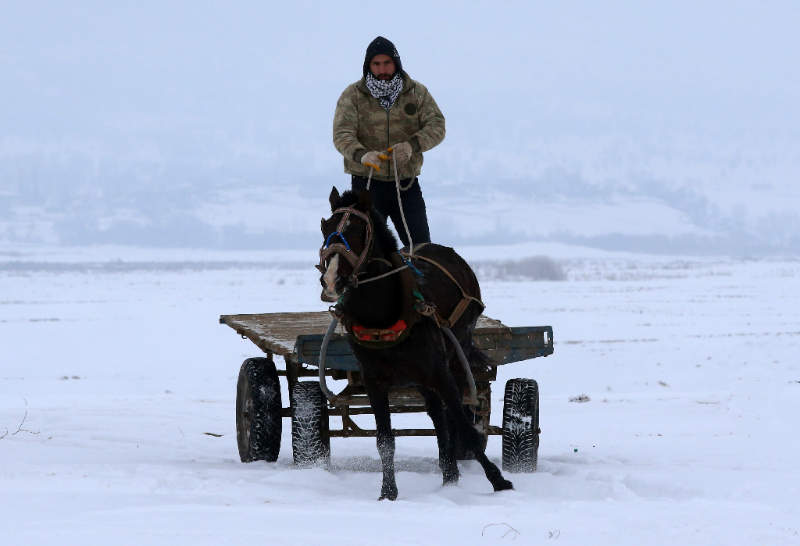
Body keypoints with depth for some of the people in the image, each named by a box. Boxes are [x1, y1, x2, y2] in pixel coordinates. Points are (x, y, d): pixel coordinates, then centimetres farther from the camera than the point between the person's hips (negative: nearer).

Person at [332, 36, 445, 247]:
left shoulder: (417, 93, 7)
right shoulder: (353, 96, 2)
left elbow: (437, 126, -2)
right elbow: (342, 134, -9)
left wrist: (412, 145, -23)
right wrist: (361, 154, -32)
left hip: (406, 182, 1)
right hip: (366, 182, -1)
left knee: (420, 246, 1)